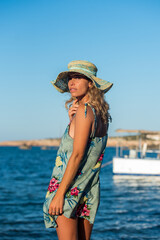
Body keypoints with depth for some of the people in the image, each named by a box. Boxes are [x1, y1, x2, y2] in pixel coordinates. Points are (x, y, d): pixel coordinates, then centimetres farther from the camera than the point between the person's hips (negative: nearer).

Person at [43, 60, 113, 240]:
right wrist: (72, 121, 2)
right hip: (90, 189, 9)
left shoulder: (84, 110, -13)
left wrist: (59, 193, -18)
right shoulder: (102, 113, 11)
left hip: (70, 188, -9)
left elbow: (77, 154, -19)